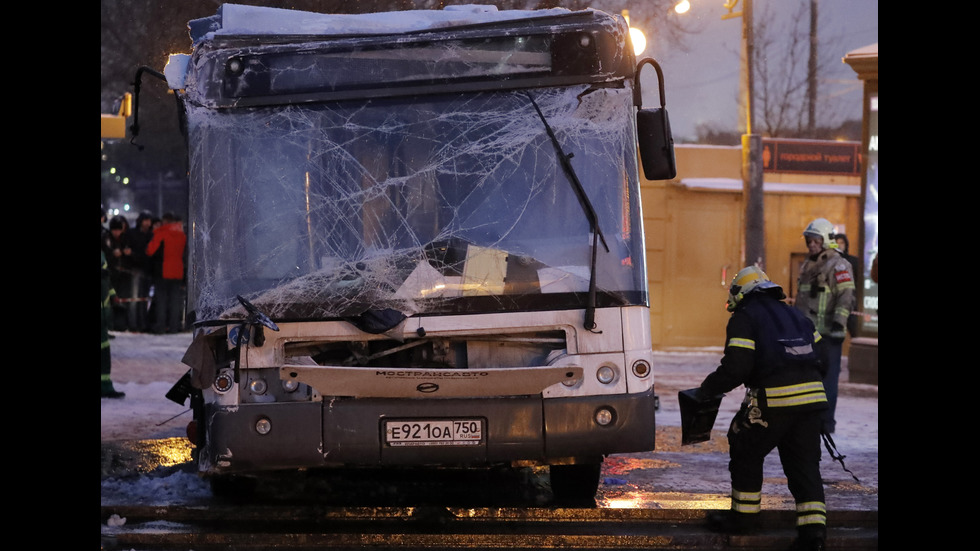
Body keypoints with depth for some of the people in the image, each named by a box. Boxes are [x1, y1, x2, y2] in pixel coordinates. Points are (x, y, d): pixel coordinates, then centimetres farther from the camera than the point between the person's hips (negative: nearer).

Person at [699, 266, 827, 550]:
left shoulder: (744, 318, 1)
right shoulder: (795, 316, 23)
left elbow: (735, 368, -10)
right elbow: (821, 356, 19)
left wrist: (708, 388, 3)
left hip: (774, 399, -6)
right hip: (812, 397, 6)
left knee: (746, 453, 14)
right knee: (804, 463, 9)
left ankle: (744, 516, 21)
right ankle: (813, 526, -2)